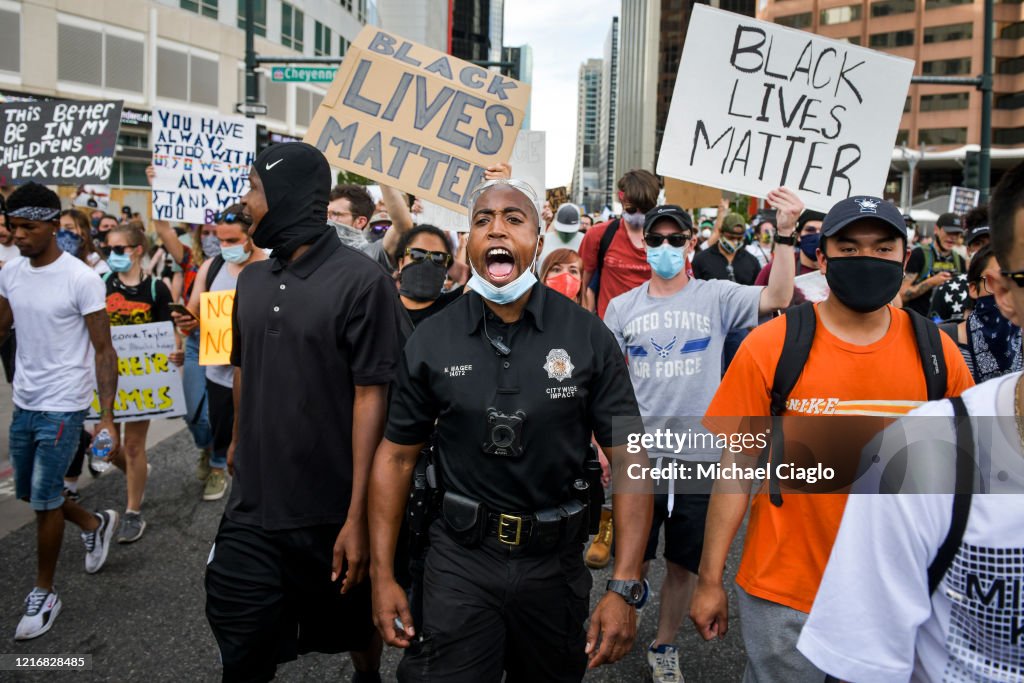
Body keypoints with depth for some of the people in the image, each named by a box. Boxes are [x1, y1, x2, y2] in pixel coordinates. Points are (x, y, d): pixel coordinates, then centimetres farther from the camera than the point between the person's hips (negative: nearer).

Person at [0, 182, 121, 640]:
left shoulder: (81, 279, -16)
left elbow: (103, 351, -15)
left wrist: (107, 418, -19)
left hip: (62, 407, -6)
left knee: (44, 500, 0)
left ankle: (44, 594, 19)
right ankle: (95, 524, 43)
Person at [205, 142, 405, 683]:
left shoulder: (362, 282, -13)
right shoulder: (253, 280, 7)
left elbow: (372, 396, -16)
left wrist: (359, 517, -18)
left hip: (332, 515, -4)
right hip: (251, 513, 5)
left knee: (356, 634, 19)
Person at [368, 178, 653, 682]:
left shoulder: (588, 336, -7)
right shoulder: (431, 341, -3)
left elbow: (627, 460, -8)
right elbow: (396, 456, 2)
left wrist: (624, 588, -15)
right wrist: (382, 575, -2)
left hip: (555, 560, 1)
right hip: (461, 558, 0)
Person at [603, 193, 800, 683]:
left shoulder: (716, 297, -2)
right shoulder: (622, 307, 3)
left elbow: (777, 299, -19)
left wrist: (785, 234, -30)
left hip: (698, 456, 0)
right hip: (638, 455, 1)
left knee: (682, 564, 13)